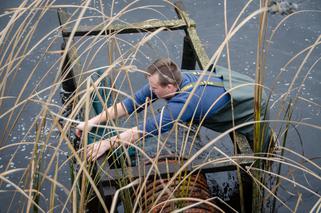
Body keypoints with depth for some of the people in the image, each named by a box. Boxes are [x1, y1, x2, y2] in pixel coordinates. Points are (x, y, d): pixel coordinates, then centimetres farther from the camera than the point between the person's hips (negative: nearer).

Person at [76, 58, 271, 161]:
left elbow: (146, 130, -44)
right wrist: (94, 121, -22)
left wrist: (107, 143, -42)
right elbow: (131, 104, -19)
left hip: (253, 109, -6)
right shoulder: (167, 81, -20)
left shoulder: (185, 102, -43)